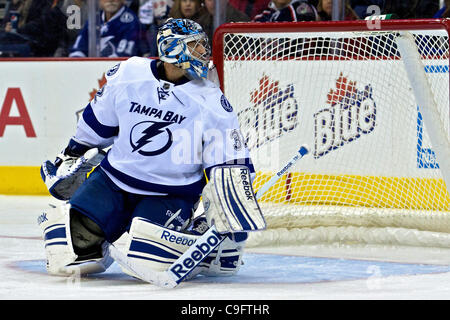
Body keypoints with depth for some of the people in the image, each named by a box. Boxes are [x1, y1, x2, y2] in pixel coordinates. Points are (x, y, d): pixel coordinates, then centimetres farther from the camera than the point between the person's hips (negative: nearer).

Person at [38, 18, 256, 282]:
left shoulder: (212, 103, -9)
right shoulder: (128, 75, -4)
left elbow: (231, 165, -9)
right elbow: (97, 122, 14)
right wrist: (72, 157, 24)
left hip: (173, 193, -2)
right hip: (114, 179, 2)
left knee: (147, 259, -29)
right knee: (67, 255, -14)